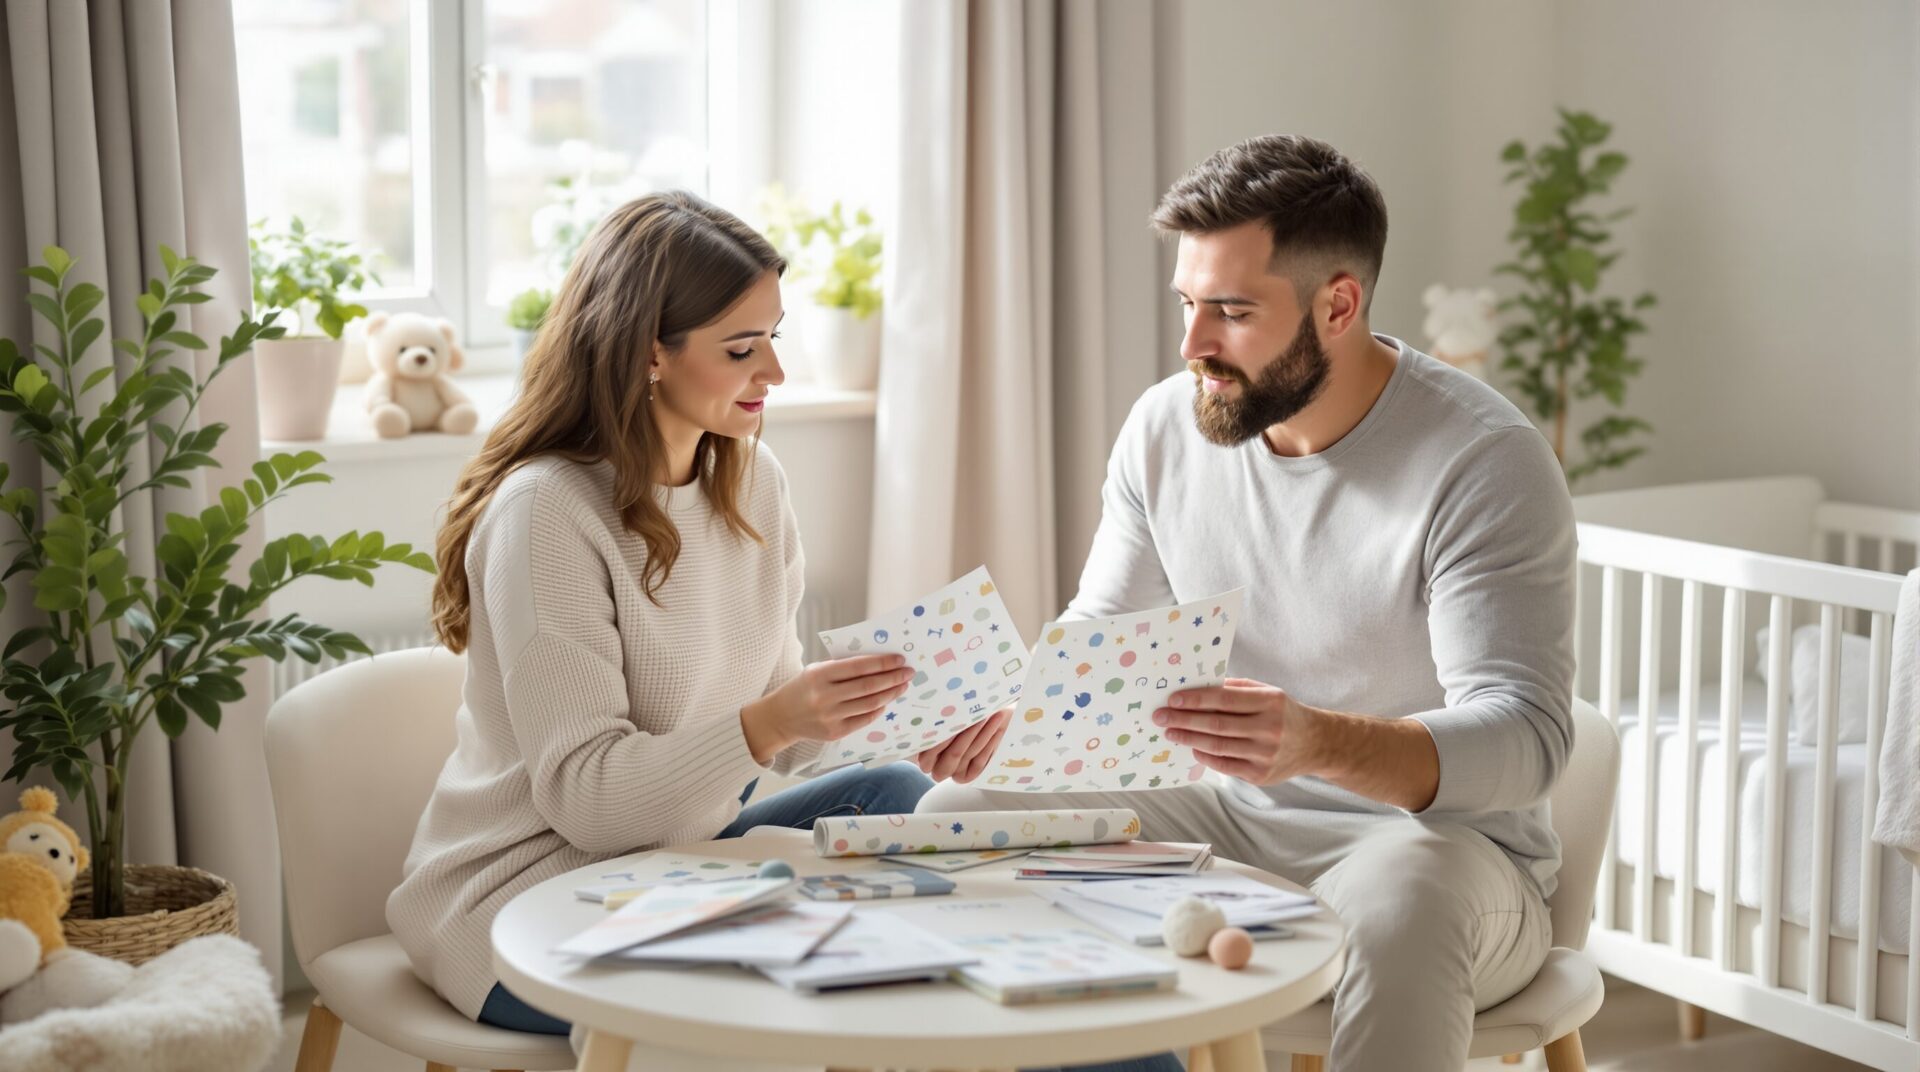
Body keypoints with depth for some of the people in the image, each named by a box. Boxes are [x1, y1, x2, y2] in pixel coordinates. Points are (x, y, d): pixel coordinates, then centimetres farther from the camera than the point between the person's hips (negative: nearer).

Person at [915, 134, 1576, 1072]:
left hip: (1437, 832, -5)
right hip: (1221, 818, 6)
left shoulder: (1485, 461, -18)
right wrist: (1010, 705, -14)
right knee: (956, 818, -10)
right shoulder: (1165, 426, 0)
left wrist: (1319, 742, -45)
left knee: (1401, 894, -41)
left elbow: (1523, 736, -26)